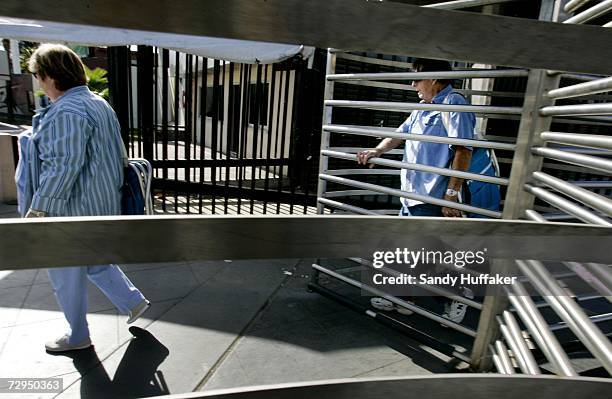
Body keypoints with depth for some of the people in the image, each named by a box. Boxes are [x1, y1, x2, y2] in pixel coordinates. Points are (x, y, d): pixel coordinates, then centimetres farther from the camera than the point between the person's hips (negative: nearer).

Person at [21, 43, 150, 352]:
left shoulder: (67, 112, -21)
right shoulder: (98, 103, 9)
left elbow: (64, 165, -27)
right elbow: (115, 153, 15)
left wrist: (38, 207, -20)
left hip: (73, 209, -9)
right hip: (99, 203, 10)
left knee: (66, 275, 10)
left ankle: (77, 336, 29)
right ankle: (133, 301, 31)